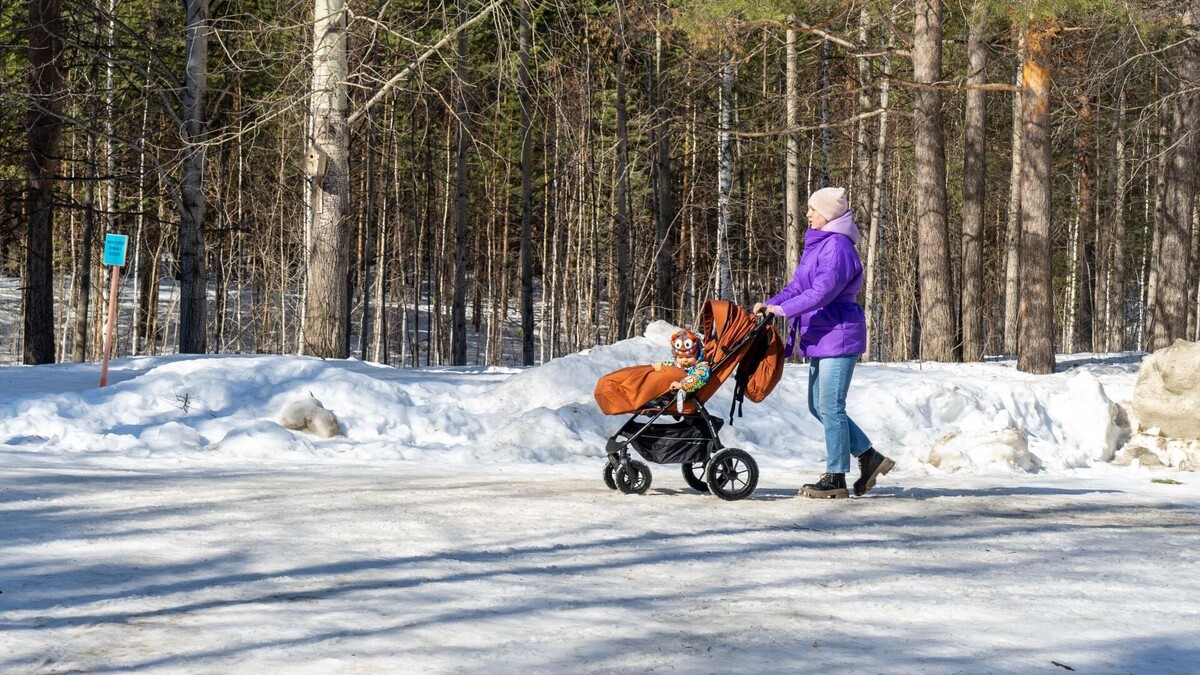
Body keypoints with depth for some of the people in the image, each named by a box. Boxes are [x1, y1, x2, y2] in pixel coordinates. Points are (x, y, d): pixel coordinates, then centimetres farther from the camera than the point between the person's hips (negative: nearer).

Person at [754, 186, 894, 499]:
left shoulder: (837, 246, -16)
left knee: (831, 406, -6)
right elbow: (799, 285, 17)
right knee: (818, 406, 13)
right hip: (822, 337, 11)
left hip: (839, 334, -11)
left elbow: (823, 291, -23)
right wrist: (769, 303, 3)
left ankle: (835, 477, 0)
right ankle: (869, 456, 21)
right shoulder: (817, 244, 16)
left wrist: (782, 309, -21)